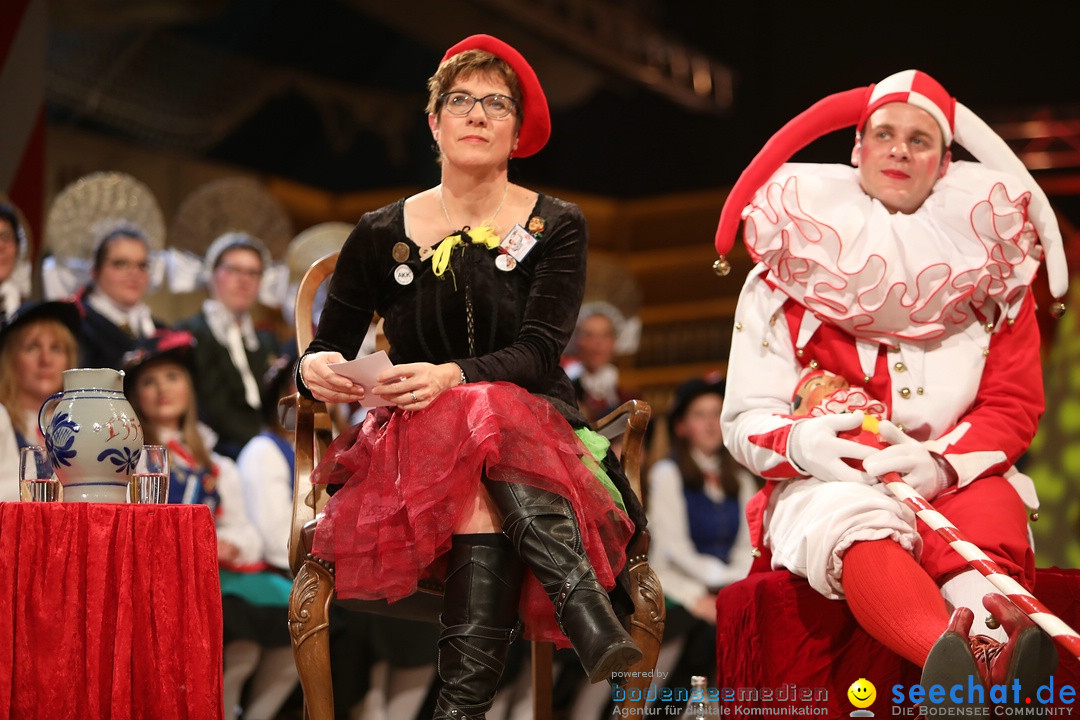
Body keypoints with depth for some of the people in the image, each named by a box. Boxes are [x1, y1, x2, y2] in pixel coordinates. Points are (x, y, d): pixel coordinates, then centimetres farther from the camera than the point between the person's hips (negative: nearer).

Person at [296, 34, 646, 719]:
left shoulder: (556, 227, 5)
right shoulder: (383, 236, 9)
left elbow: (538, 353, -8)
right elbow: (327, 349, 11)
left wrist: (453, 377, -29)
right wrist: (314, 370, -16)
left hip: (537, 423, 0)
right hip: (413, 440, 1)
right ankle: (588, 614, -51)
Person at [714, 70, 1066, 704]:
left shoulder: (988, 258, 11)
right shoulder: (798, 254, 7)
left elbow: (1014, 403, 4)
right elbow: (746, 419, 2)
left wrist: (941, 463, -17)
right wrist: (803, 443, -23)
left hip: (956, 481, 2)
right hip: (828, 485, -2)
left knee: (993, 509, -33)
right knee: (858, 521, -37)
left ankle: (984, 628, -65)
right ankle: (961, 657, -67)